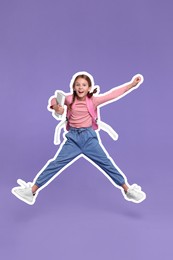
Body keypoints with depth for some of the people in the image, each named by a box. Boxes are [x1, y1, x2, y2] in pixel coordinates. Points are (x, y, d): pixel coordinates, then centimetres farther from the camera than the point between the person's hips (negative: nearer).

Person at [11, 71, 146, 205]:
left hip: (89, 136, -1)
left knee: (106, 163, 0)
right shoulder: (69, 99, 1)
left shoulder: (93, 100, -2)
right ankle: (32, 191, 1)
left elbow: (113, 94, -4)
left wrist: (132, 84, -6)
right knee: (55, 164, -3)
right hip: (73, 137, 1)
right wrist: (56, 107, -8)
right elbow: (54, 99, 16)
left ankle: (127, 190, 12)